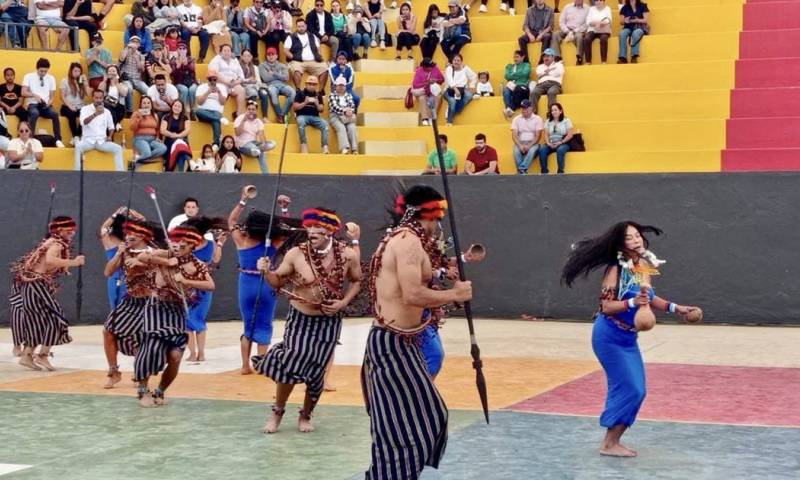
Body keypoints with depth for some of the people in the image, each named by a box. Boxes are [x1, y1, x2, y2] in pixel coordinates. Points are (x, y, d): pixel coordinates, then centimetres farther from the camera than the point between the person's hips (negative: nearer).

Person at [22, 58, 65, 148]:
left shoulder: (51, 78, 10)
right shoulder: (28, 76, 2)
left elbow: (52, 96, 10)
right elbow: (23, 93, -8)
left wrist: (49, 103, -12)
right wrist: (34, 95, -26)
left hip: (46, 105, 2)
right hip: (33, 104, -2)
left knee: (54, 114, -30)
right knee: (34, 113, -38)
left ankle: (58, 139, -25)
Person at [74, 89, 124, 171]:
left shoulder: (107, 111, 10)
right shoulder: (85, 109, 0)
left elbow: (111, 127, 20)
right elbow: (83, 122, -18)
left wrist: (110, 136, -2)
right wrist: (95, 114, -32)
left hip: (102, 141, 3)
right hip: (88, 140, -3)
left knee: (118, 148, -20)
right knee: (78, 146, -34)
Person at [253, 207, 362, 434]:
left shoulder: (348, 255, -13)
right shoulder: (296, 253, -14)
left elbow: (356, 281, 4)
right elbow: (278, 281, -3)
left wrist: (343, 303, -10)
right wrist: (266, 272, -24)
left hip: (329, 322, 1)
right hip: (300, 319, -1)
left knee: (316, 371, 6)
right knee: (290, 366, -5)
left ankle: (306, 415, 30)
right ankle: (277, 411, 21)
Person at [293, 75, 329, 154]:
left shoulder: (318, 95, 15)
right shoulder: (300, 93, 6)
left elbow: (321, 109, 12)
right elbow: (295, 107, 0)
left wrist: (317, 104, -9)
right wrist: (305, 103, -12)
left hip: (315, 117, 3)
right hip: (302, 116, -3)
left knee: (325, 124, -27)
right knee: (301, 122, -39)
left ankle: (325, 147, -33)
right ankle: (304, 144, -31)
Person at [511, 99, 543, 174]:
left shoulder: (537, 119, 0)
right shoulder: (516, 119, 6)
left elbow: (538, 136, -7)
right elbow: (514, 135, -3)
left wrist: (529, 145, -22)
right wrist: (520, 146, -21)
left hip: (532, 143, -1)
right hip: (520, 143, 1)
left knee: (532, 150, -37)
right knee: (516, 151, -34)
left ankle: (522, 169, -35)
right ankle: (522, 171, -27)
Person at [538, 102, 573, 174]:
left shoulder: (566, 121, 4)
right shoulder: (548, 122, 16)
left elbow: (570, 135, -3)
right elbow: (546, 135, 9)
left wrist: (560, 142, -15)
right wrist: (548, 143, -11)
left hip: (563, 143, -3)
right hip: (550, 144, 3)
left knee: (560, 150, -39)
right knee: (542, 150, -29)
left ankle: (560, 171, -32)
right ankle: (544, 171, -24)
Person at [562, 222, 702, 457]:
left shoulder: (645, 266, 3)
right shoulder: (616, 270, -19)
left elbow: (649, 299, 16)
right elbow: (607, 306, -23)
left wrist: (676, 308, 12)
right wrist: (632, 302, -36)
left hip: (629, 339, 8)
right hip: (609, 337, -8)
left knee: (637, 390, 9)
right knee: (629, 389, -9)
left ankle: (614, 441, 19)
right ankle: (609, 444, 2)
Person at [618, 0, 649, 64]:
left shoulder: (642, 6, 4)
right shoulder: (625, 8, 12)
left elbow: (646, 20, -3)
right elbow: (621, 22, 11)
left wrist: (637, 20, -21)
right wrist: (625, 21, -13)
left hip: (640, 27, -2)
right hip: (628, 28, 2)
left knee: (636, 33, -39)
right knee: (622, 33, -33)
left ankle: (634, 57, -46)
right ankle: (623, 57, -41)